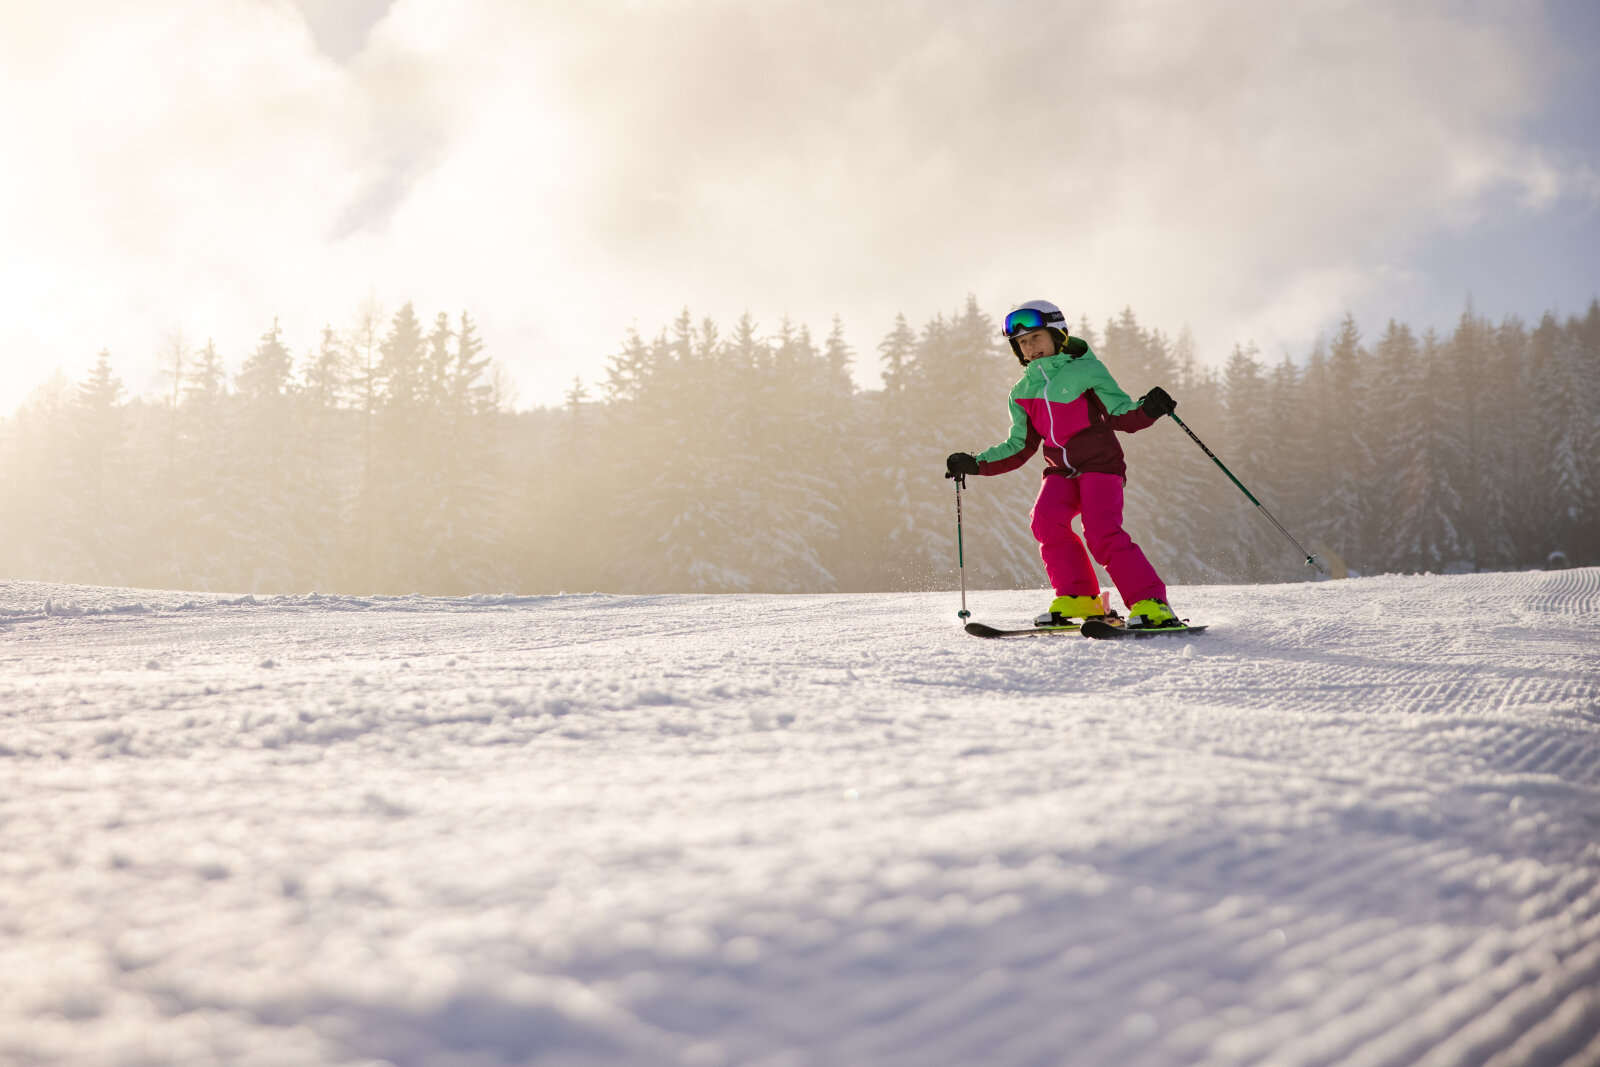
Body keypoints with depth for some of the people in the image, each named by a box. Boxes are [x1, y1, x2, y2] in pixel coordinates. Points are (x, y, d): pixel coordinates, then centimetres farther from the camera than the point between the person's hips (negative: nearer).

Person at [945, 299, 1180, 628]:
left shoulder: (1086, 369, -1)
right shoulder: (1022, 393, 13)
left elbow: (1123, 415, -3)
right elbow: (1020, 448, 17)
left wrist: (1148, 409, -25)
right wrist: (976, 464, 7)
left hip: (1100, 463, -4)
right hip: (1061, 471, 5)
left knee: (1101, 531, -24)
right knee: (1046, 519, -23)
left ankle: (1150, 603, -18)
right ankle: (1078, 597, -12)